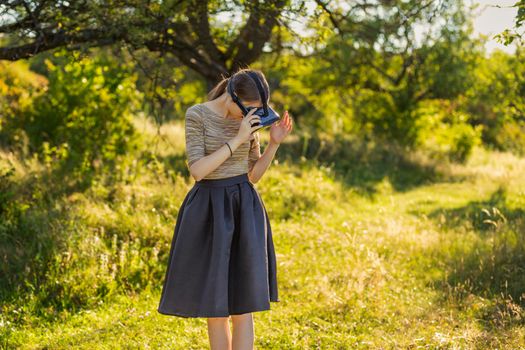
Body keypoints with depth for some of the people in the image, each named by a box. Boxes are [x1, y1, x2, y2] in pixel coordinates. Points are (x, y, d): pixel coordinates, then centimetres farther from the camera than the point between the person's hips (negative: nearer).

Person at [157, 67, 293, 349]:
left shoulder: (248, 119, 4)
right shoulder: (196, 115, -8)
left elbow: (253, 175, 8)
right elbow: (197, 170, -17)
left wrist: (274, 143, -5)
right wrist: (237, 139, -21)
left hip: (244, 211, 2)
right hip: (208, 212, -2)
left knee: (241, 305, -3)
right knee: (214, 305, 5)